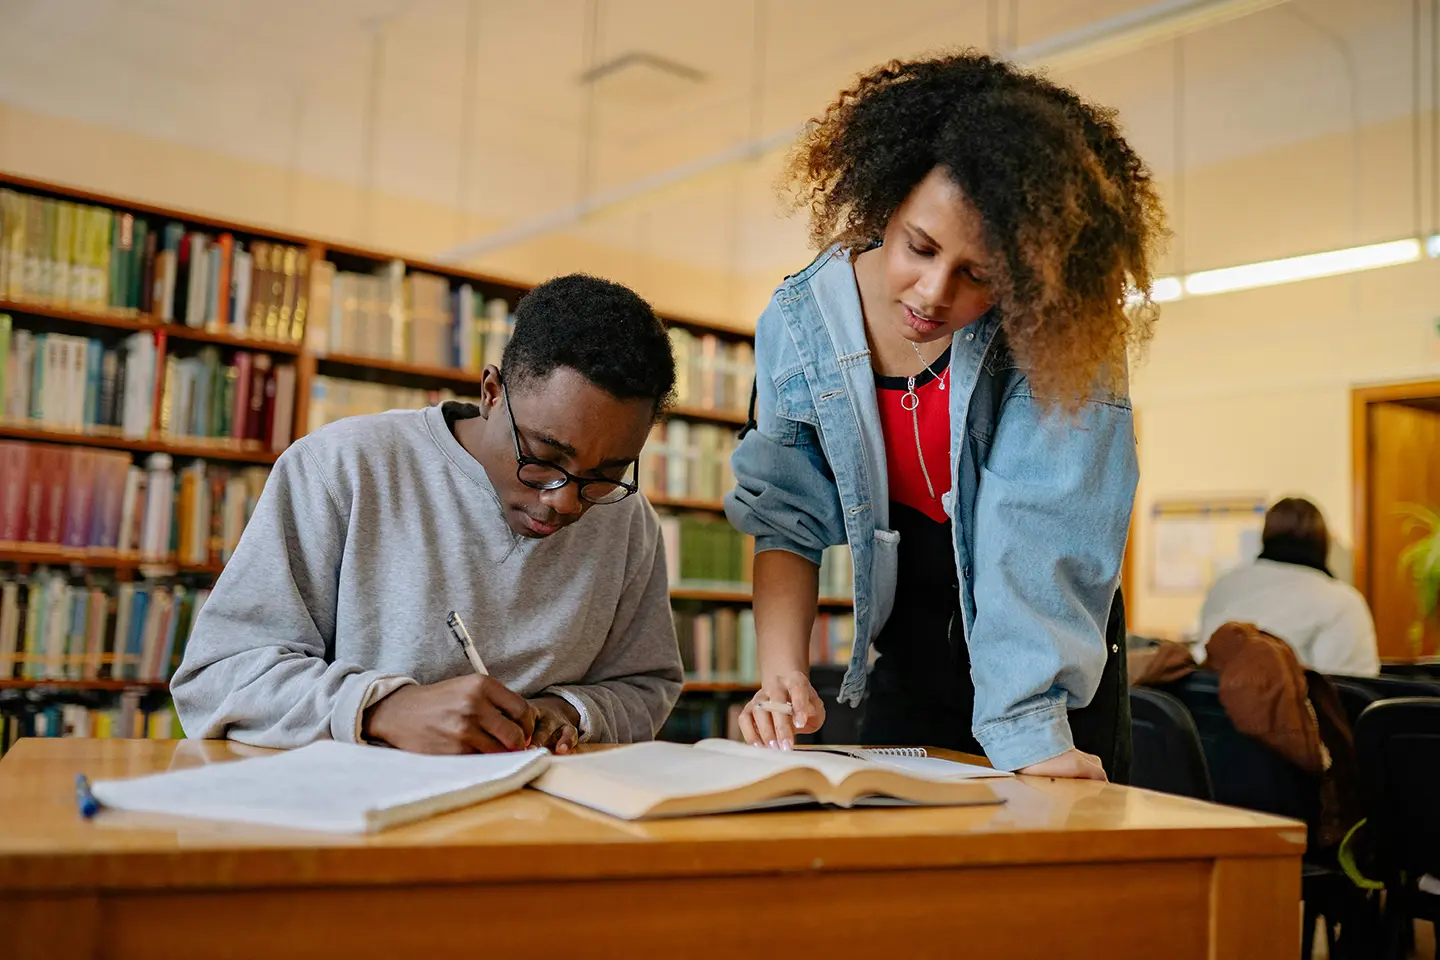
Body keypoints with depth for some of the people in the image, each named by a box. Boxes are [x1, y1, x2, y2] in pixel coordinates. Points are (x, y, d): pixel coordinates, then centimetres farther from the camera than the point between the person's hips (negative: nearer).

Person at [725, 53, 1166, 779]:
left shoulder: (1053, 332, -22)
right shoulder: (800, 323, -14)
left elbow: (1037, 529, -30)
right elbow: (788, 523, -8)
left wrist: (1029, 729, -38)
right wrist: (781, 676, -21)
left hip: (1059, 664, -2)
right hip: (910, 663, 3)